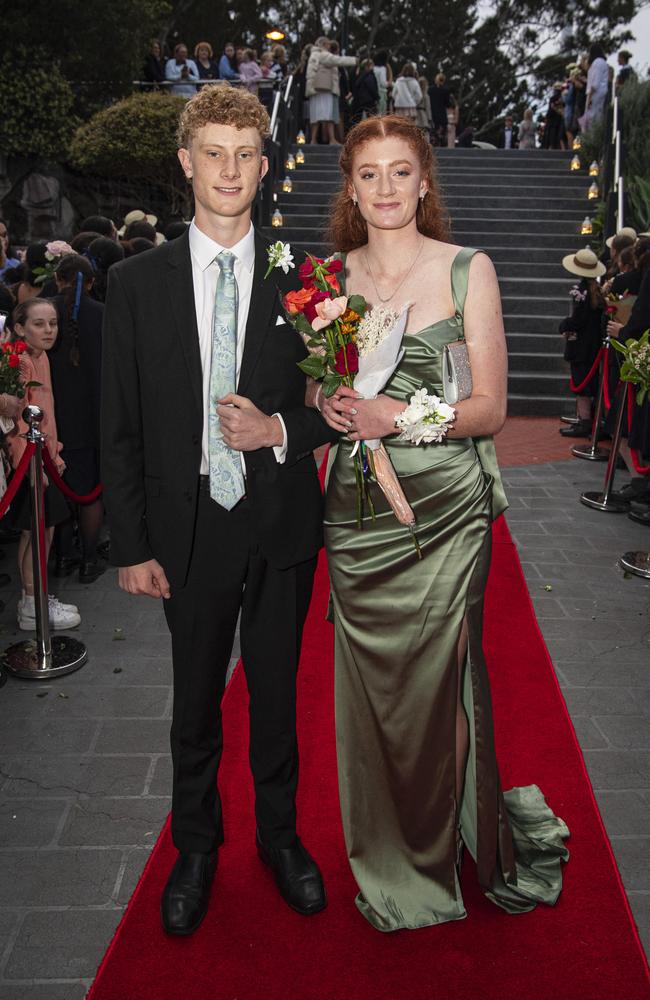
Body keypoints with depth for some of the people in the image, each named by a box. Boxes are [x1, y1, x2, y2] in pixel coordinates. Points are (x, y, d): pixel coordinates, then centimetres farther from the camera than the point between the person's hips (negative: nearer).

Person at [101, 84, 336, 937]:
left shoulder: (300, 279, 0)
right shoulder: (136, 283, 0)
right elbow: (120, 428, -1)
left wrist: (279, 431, -16)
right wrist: (132, 546, -4)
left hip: (281, 524, 1)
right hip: (190, 526, 0)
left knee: (277, 692, 16)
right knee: (195, 702, 15)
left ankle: (280, 834, 39)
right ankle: (196, 846, 38)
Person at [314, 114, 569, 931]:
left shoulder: (468, 270, 0)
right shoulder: (331, 277, 8)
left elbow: (490, 407, -3)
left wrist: (401, 414, -19)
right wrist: (328, 406, -9)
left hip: (443, 509, -2)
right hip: (356, 506, 3)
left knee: (440, 681, 2)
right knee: (369, 681, 9)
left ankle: (446, 855, 30)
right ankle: (384, 858, 32)